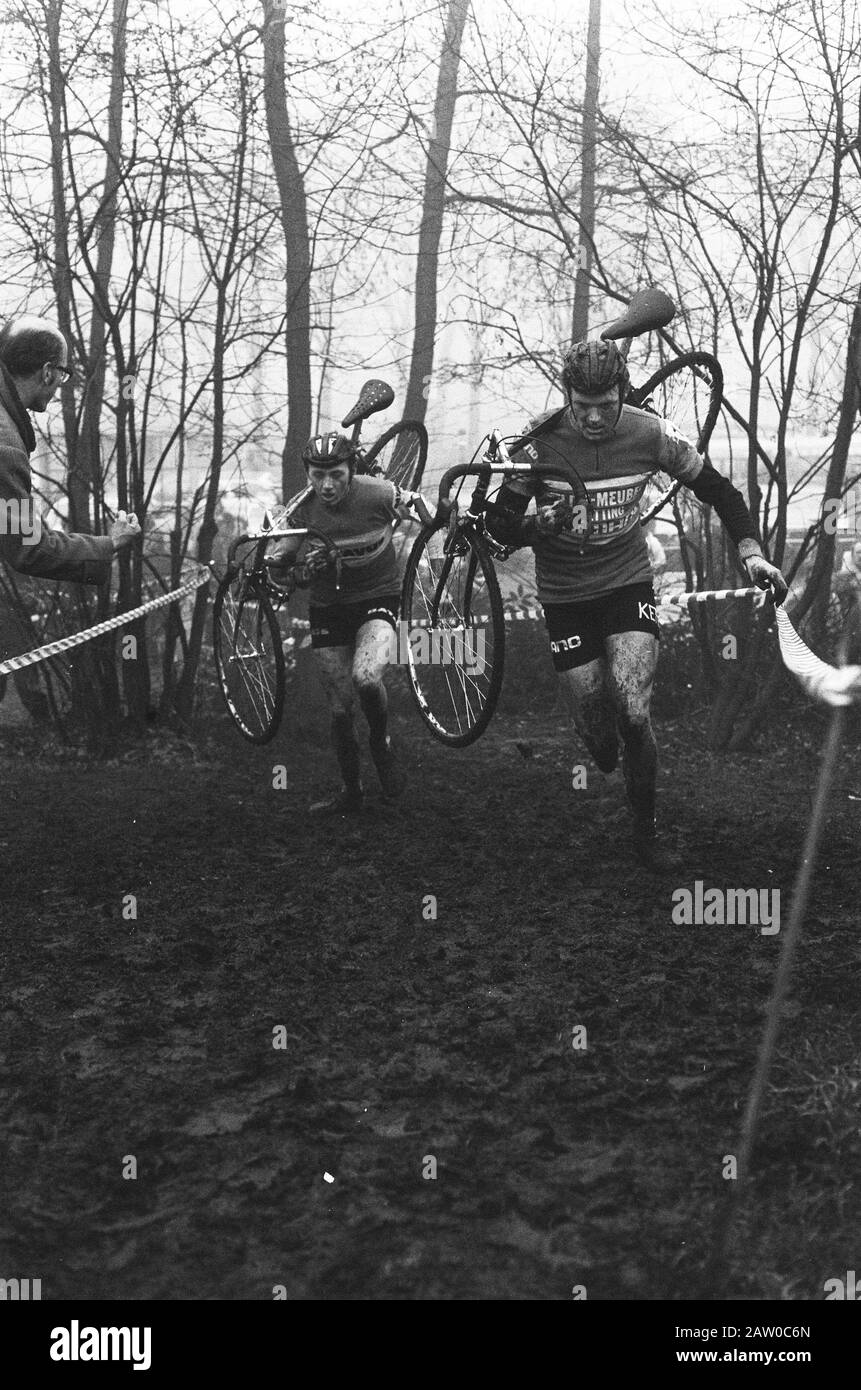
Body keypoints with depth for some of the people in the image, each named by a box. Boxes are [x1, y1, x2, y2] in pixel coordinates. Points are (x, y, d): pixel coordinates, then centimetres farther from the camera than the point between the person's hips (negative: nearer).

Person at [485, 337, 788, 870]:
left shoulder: (651, 435, -13)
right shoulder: (540, 442, -18)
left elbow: (719, 491, -1)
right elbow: (499, 524, -12)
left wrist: (752, 552, -15)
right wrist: (535, 527, -35)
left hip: (629, 583, 0)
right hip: (565, 596, 0)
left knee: (633, 715, -16)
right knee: (595, 728, 1)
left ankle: (647, 832, 5)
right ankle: (607, 771, 40)